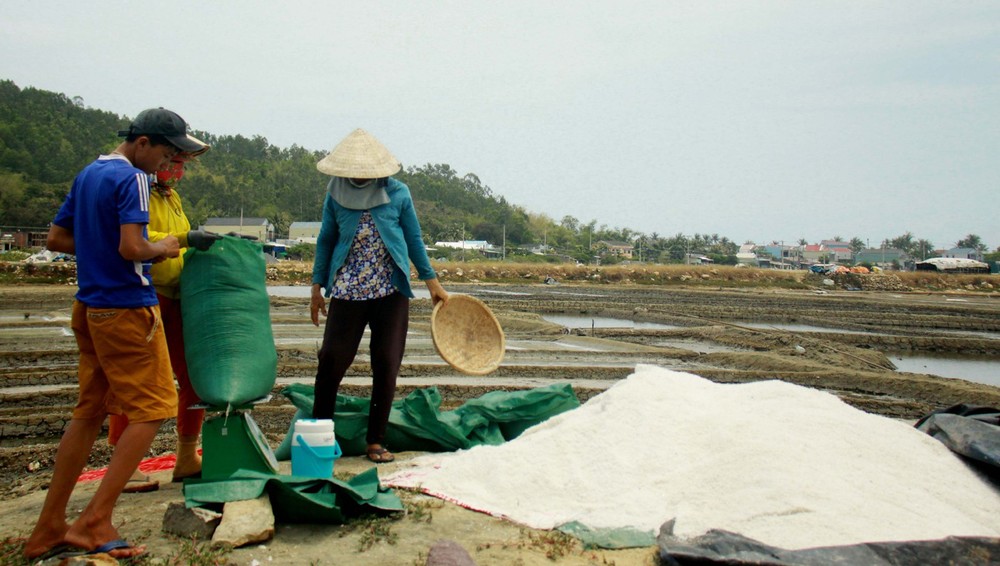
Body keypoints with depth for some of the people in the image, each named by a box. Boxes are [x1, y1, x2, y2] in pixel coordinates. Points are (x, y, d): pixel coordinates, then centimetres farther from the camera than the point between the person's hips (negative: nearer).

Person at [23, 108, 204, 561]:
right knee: (151, 409, -1)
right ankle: (94, 523, -2)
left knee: (90, 411, 14)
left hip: (88, 307, 9)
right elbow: (132, 248, -24)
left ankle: (48, 529, 20)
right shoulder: (132, 179, -13)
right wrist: (161, 248, -5)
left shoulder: (86, 175, 14)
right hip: (126, 308, -9)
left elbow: (55, 239, 18)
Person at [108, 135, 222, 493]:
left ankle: (187, 458, 22)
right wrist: (184, 239, -27)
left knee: (194, 376, 10)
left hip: (176, 297, 9)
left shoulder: (171, 195, 19)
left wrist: (219, 241, 14)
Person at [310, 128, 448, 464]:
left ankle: (375, 441, 13)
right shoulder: (336, 195, 2)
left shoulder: (398, 194, -1)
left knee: (387, 365, 0)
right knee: (331, 359, -3)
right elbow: (326, 240, 11)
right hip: (347, 292, 0)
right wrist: (317, 286, 10)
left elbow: (414, 239, 9)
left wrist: (431, 281, 9)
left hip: (391, 292, 0)